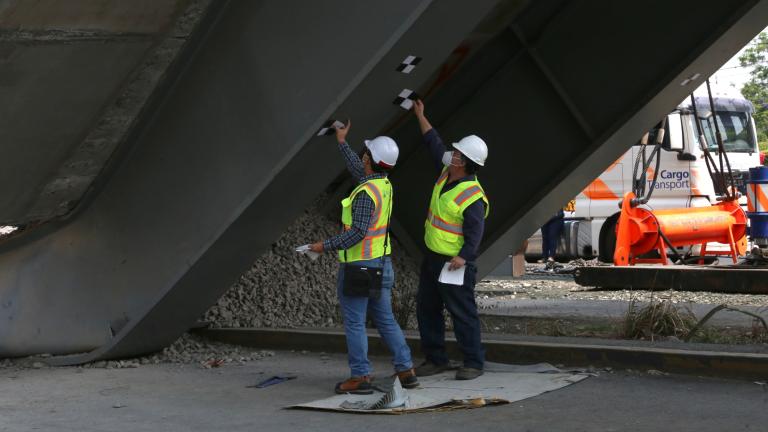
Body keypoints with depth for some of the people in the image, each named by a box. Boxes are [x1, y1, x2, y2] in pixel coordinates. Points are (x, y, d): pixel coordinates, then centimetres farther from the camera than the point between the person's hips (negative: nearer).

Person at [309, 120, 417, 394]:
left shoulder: (366, 193, -21)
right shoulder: (384, 184, 7)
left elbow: (358, 232, -25)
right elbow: (358, 169, 28)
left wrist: (326, 246, -18)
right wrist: (342, 143, 38)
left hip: (358, 266, -9)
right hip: (382, 263, 9)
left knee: (354, 322, 0)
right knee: (386, 320, 13)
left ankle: (360, 377, 3)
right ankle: (406, 371, 13)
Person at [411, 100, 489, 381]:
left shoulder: (473, 196, -21)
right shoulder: (446, 172, 4)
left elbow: (475, 232, -25)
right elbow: (433, 142, 18)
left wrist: (462, 257, -38)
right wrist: (420, 115, 23)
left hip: (454, 263, -10)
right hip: (431, 257, 10)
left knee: (463, 313, -3)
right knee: (426, 310, 14)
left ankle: (473, 363, 6)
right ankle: (436, 359, 23)